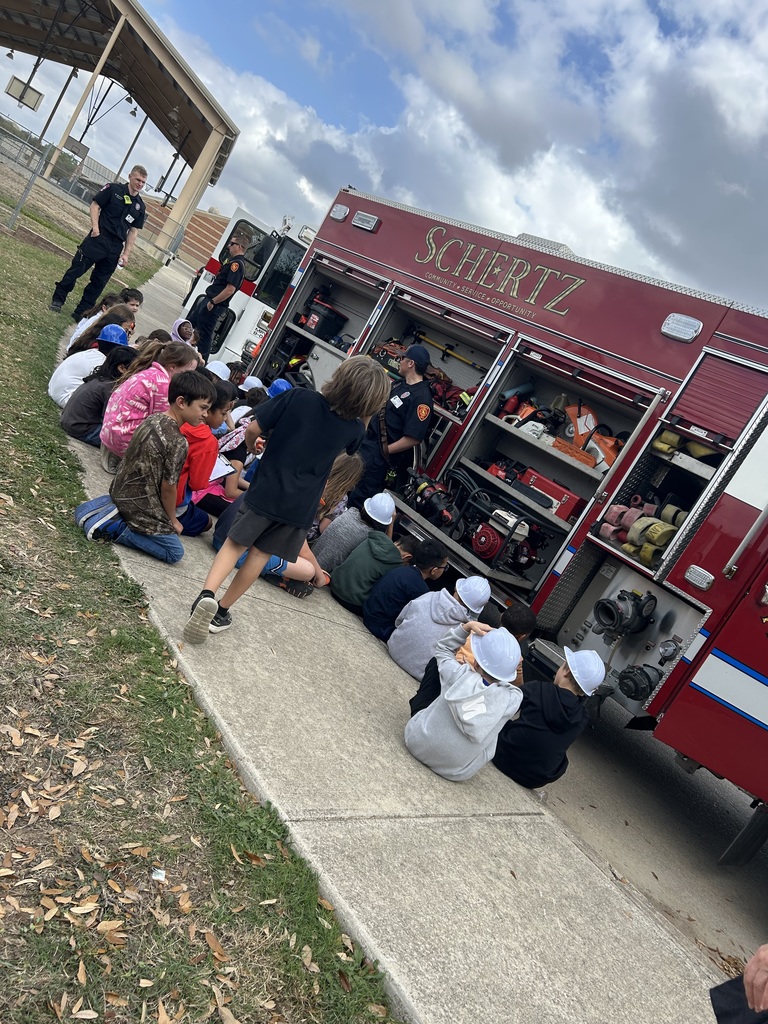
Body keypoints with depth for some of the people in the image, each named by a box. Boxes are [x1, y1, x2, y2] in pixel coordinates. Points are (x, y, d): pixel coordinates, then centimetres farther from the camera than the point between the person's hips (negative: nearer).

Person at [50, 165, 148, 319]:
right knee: (77, 268, -5)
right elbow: (95, 205, -1)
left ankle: (81, 313, 15)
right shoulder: (113, 189, 0)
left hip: (115, 248, 4)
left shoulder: (140, 207, 10)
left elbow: (133, 231, 12)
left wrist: (126, 253, 5)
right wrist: (95, 227, -14)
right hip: (98, 237, -4)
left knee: (99, 281, 6)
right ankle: (58, 299, 9)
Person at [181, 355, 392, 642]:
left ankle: (208, 593, -9)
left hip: (266, 490, -1)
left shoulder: (299, 397, -13)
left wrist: (252, 447, 11)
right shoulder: (355, 429, -5)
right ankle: (221, 610, 20)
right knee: (260, 554, 14)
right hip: (300, 506, 1)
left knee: (236, 543, 13)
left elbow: (253, 428, -10)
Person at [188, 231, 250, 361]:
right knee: (190, 323, 23)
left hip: (214, 305, -11)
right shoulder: (232, 261, 14)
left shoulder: (237, 264, -19)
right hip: (209, 300, 11)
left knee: (204, 335, -3)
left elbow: (230, 289, -27)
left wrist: (212, 302, -22)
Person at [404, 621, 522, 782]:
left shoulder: (459, 674, -23)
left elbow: (443, 649, -1)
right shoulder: (513, 699, -22)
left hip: (417, 745, 0)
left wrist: (467, 626, -11)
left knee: (435, 663, 13)